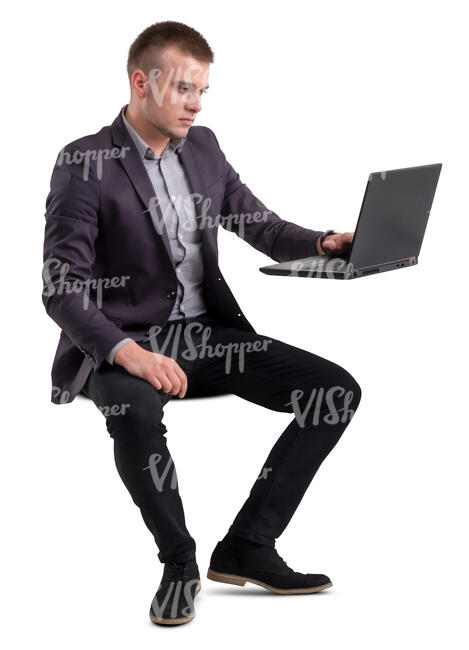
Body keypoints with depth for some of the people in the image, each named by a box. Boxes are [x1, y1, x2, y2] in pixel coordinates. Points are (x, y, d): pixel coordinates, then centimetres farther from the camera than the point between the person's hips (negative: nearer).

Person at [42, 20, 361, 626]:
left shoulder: (203, 147, 9)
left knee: (337, 389, -11)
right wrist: (128, 352, -33)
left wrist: (323, 244, -5)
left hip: (205, 332, 6)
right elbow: (61, 290, -16)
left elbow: (261, 226, 17)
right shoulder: (84, 164, -10)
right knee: (136, 412, -40)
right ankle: (180, 563, -14)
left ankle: (246, 547, -5)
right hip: (120, 344, -6)